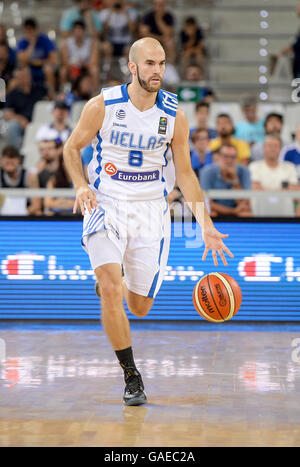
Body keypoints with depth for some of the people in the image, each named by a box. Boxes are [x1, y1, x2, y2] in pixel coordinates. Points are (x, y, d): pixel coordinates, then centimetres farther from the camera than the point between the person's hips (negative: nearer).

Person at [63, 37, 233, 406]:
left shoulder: (174, 116, -3)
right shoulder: (103, 105, -9)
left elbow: (185, 173, 5)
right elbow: (72, 148, 4)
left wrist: (206, 226, -2)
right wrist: (81, 186, -16)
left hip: (151, 209, 2)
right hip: (105, 205, -2)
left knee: (140, 307, 6)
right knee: (111, 291, -22)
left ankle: (110, 282, 43)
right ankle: (131, 376, -7)